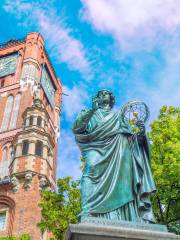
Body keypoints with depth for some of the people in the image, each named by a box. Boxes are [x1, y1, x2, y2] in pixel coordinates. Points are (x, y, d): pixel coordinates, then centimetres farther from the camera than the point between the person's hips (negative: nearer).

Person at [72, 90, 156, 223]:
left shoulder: (119, 116, 33)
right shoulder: (91, 115, 28)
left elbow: (132, 138, 23)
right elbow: (76, 128, 6)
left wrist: (141, 133, -1)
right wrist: (92, 110, -6)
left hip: (119, 155, 2)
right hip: (98, 153, -2)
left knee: (120, 181, -15)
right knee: (92, 177, -28)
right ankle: (87, 216, -39)